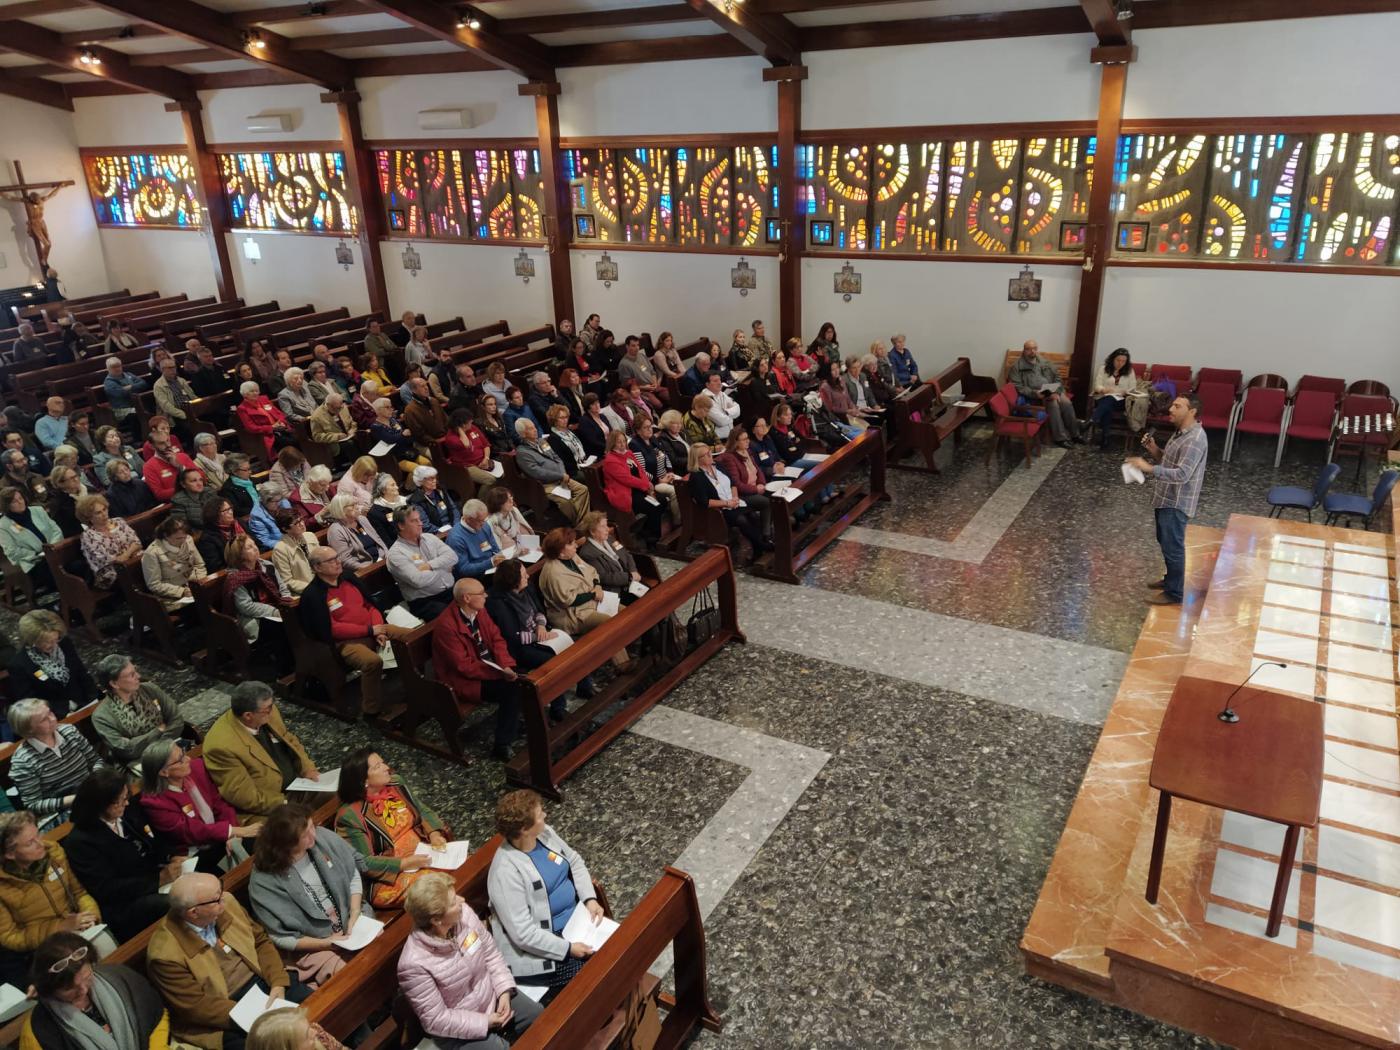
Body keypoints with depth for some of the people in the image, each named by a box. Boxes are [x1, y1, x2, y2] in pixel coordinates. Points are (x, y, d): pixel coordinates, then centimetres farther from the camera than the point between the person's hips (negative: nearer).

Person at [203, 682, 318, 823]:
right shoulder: (222, 744, -25)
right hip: (266, 810, -7)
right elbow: (245, 797, -22)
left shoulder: (267, 714, -4)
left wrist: (307, 769, -2)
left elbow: (289, 740, 13)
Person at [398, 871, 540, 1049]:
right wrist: (485, 1022, -20)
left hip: (491, 996, 5)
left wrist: (504, 991, -13)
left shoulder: (464, 913, -19)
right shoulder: (414, 964, -33)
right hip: (456, 1029, -5)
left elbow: (490, 952, -3)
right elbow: (435, 1020, -24)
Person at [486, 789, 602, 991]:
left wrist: (590, 899, -4)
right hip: (540, 947, -7)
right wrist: (568, 948, -23)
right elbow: (523, 933, -26)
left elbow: (575, 862, 10)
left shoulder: (544, 833, -4)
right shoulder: (506, 872, -27)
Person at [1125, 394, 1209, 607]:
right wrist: (1155, 451, 0)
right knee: (1166, 542, 23)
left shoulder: (1194, 440, -25)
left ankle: (1174, 593, 13)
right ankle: (1171, 579, 40)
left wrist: (1149, 468, -38)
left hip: (1177, 503, -10)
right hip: (1167, 498, 10)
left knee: (1173, 547, 1)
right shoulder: (1182, 432, 7)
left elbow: (1182, 474, -32)